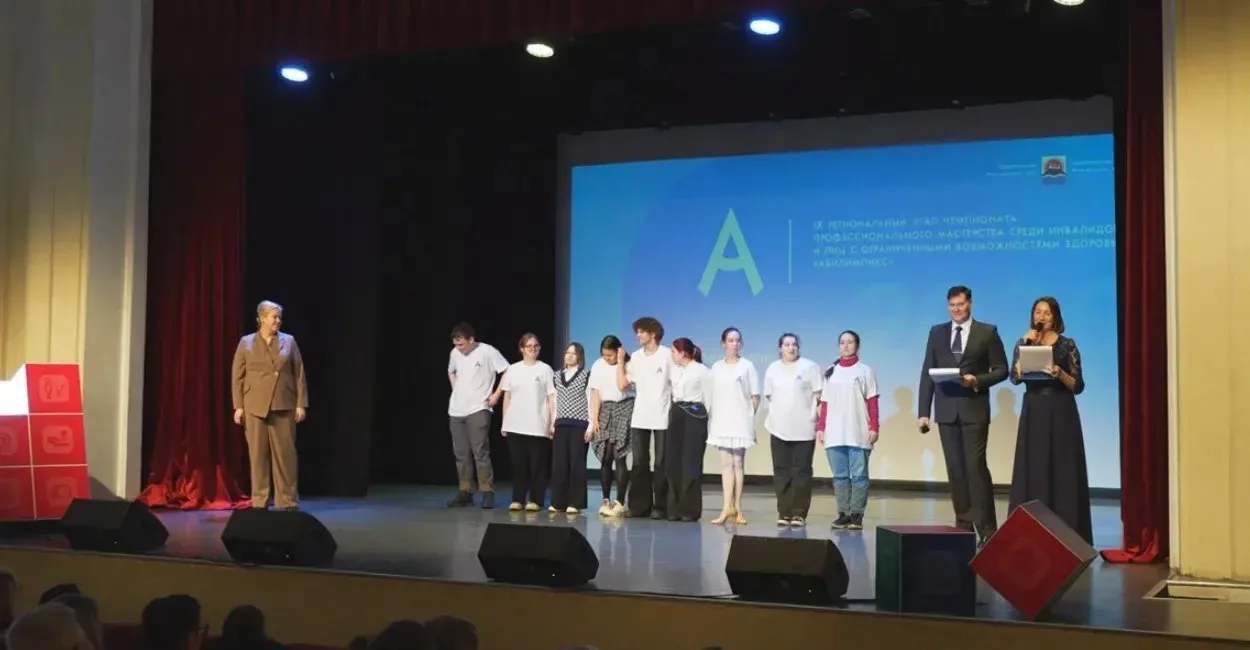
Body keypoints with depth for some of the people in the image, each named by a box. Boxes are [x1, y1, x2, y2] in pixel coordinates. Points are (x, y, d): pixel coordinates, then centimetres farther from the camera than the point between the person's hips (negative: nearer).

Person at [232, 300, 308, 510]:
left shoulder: (289, 341, 6)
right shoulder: (246, 343, 5)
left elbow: (299, 374, 5)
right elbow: (238, 377, 3)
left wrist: (301, 404, -2)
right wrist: (238, 406, -3)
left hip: (283, 405, 0)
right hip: (255, 406, 0)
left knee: (285, 452, 0)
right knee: (258, 453, 2)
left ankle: (288, 500, 6)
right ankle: (260, 501, 8)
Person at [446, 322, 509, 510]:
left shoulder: (488, 352, -11)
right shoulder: (455, 353, 8)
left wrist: (496, 395, -10)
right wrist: (457, 391, 15)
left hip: (478, 409, -6)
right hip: (456, 410, 6)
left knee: (480, 452, -11)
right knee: (461, 454, 8)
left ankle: (487, 493, -6)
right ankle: (465, 492, 14)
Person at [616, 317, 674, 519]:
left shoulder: (667, 354, -3)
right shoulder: (636, 357, 10)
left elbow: (676, 384, -2)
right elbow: (622, 384, 6)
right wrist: (620, 361, 2)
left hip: (662, 418, -4)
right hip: (639, 418, 4)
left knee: (661, 463, 0)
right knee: (639, 463, 4)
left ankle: (660, 506, 4)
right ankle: (640, 505, 8)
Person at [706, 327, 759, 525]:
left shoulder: (747, 366, -1)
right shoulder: (716, 367, 8)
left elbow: (755, 397, 2)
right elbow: (711, 395, 11)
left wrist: (749, 415, -3)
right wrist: (710, 417, 3)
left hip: (740, 421, -3)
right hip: (721, 421, 3)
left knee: (738, 463, 0)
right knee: (726, 463, 0)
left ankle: (735, 506, 4)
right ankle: (729, 507, -2)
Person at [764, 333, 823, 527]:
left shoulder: (810, 366, 0)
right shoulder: (772, 368, 10)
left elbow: (818, 395, 0)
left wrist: (815, 416, -5)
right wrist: (774, 416, 8)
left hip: (803, 429, -3)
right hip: (779, 428, 3)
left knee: (801, 472, -3)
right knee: (781, 472, 4)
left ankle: (799, 513, 2)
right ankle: (784, 512, 9)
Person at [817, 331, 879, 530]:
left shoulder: (865, 371, 5)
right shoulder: (831, 372, 14)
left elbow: (872, 402, 1)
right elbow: (824, 403, 13)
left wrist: (874, 427, -7)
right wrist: (820, 427, 8)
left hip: (858, 434, -3)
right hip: (834, 434, 3)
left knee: (859, 475, -4)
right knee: (840, 476, 3)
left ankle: (857, 515, -1)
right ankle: (843, 514, 6)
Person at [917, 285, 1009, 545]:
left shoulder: (987, 332, 2)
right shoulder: (937, 332, 10)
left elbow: (1001, 369, 2)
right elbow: (927, 373, 8)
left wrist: (977, 381, -17)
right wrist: (923, 411, 2)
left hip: (974, 409, -3)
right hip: (946, 409, 3)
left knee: (976, 466, -10)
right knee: (955, 469, 6)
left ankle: (987, 527, -5)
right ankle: (963, 523, 12)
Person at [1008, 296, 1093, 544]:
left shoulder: (1067, 345, 1)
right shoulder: (1023, 343, 7)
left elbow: (1078, 385, -1)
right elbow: (1015, 377, -7)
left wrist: (1060, 374, -19)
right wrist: (1026, 345, -12)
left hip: (1061, 413, -2)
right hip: (1033, 412, 2)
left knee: (1062, 470, -2)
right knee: (1033, 469, 1)